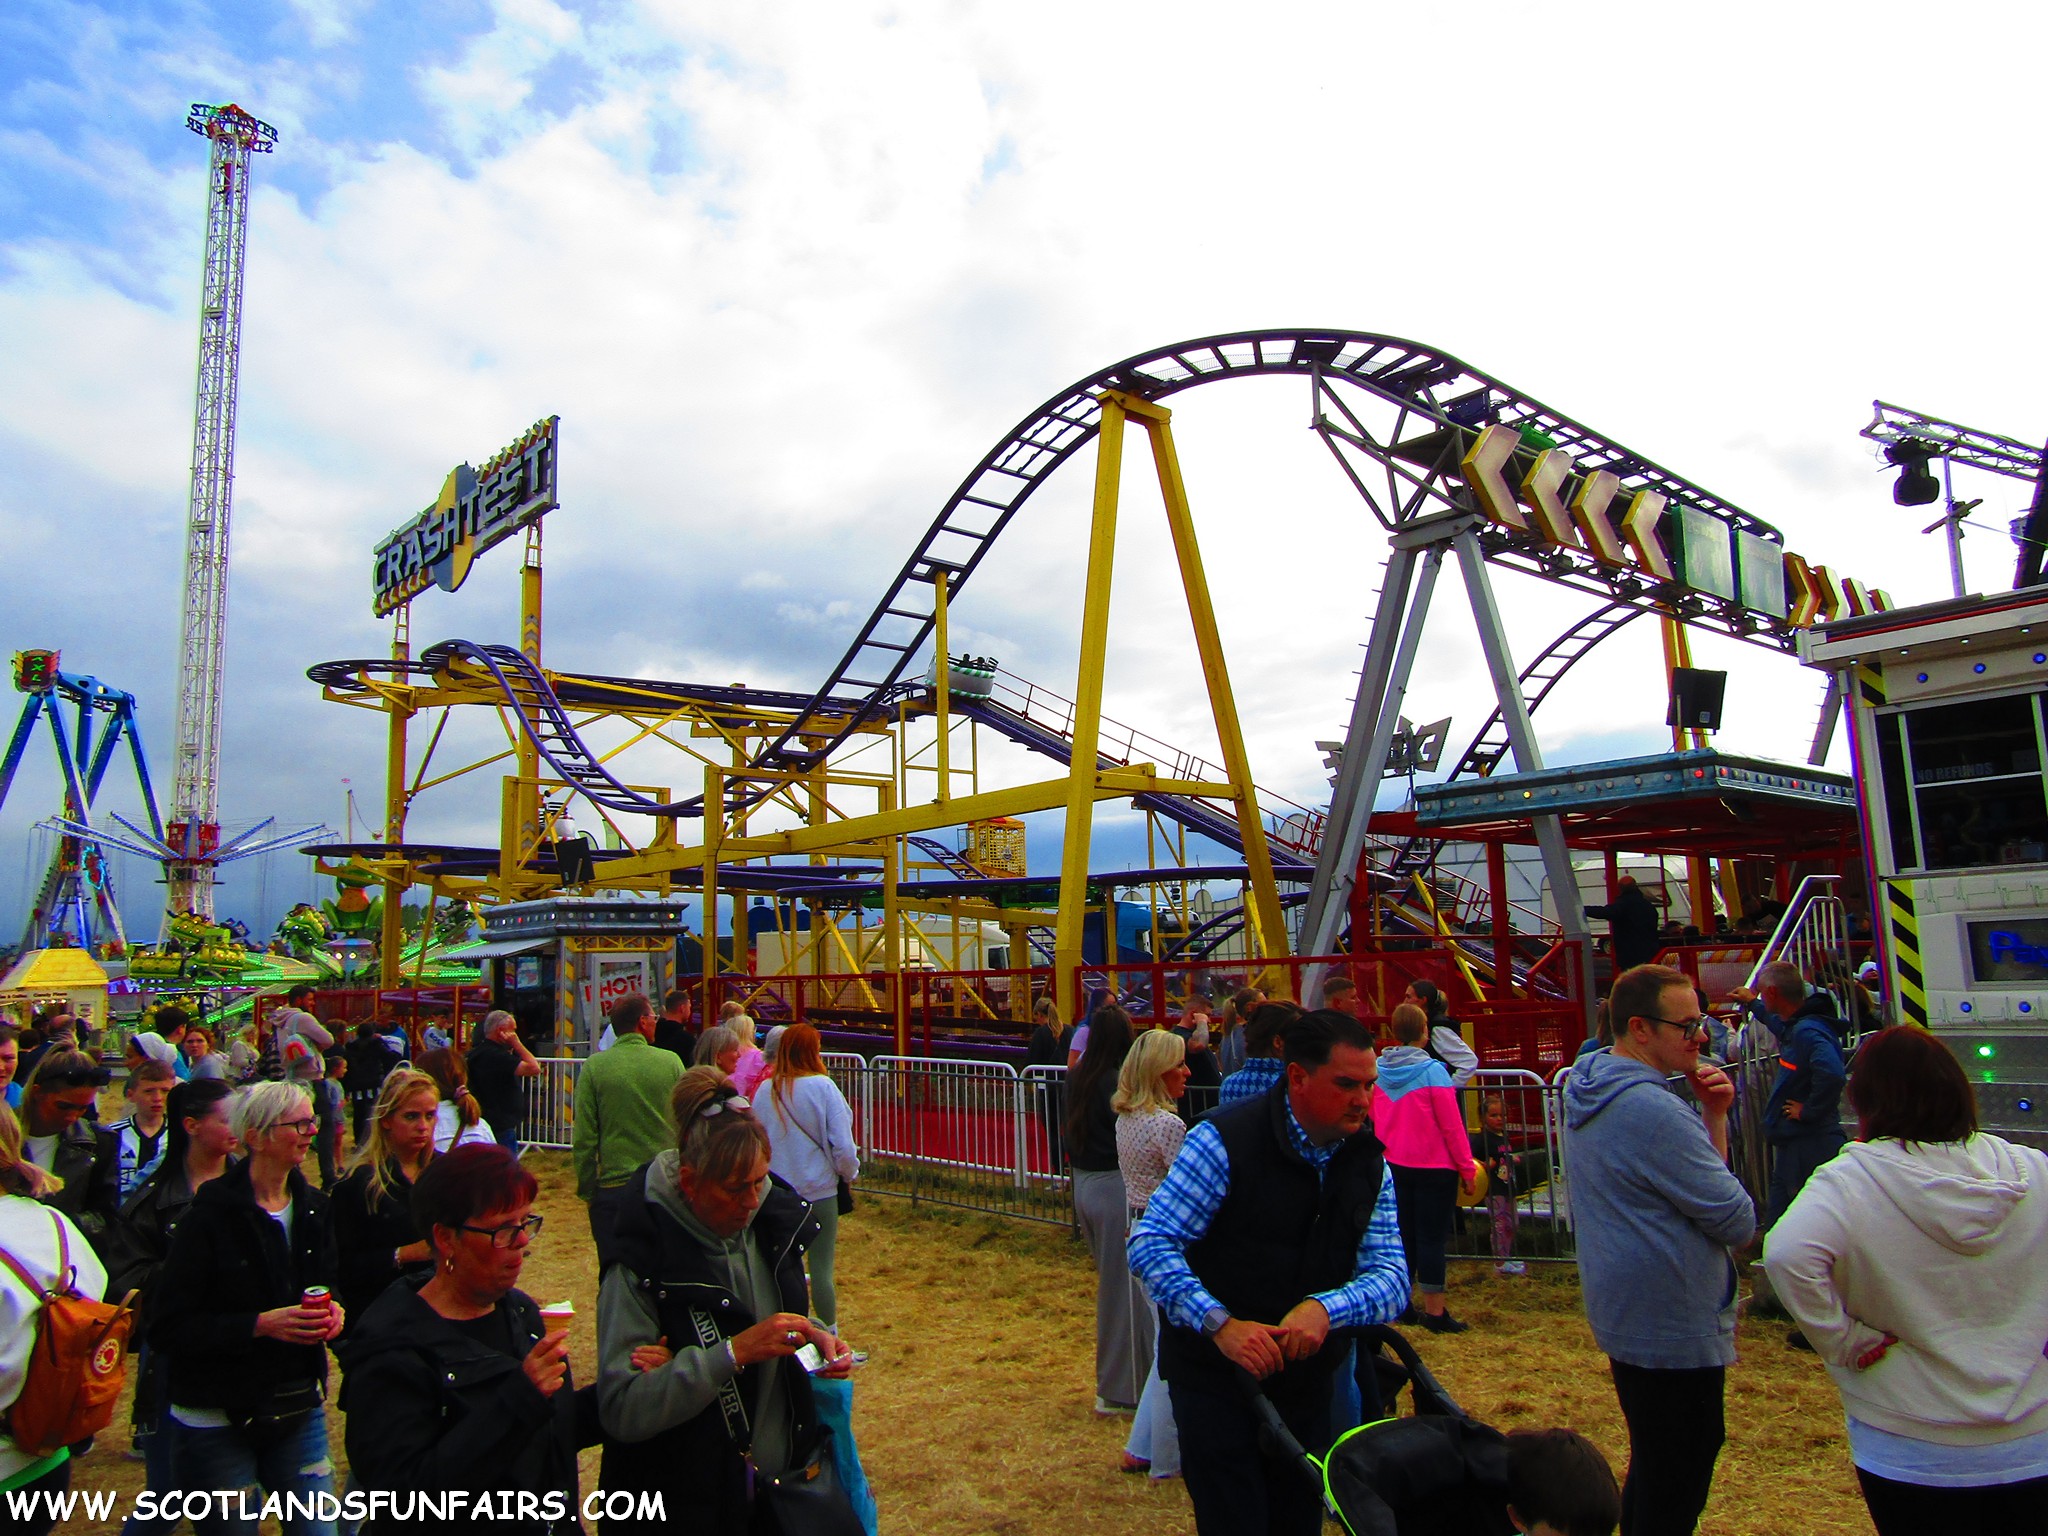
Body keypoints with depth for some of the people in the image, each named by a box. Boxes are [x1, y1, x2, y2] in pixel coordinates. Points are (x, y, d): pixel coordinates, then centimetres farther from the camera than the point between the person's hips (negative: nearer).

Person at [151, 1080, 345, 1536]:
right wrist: (261, 1324, -25)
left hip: (300, 1410, 5)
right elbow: (167, 1328, -18)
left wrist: (333, 1310, -4)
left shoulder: (313, 1207, 4)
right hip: (218, 1422, -5)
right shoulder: (212, 1215, -16)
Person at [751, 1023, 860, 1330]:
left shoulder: (765, 1091, -5)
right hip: (819, 1189, -3)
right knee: (821, 1268, 7)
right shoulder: (823, 1087, -15)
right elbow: (842, 1145, -13)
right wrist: (851, 1173, 6)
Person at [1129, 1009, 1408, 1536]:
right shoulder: (1225, 1140, -20)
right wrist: (1220, 1323, -35)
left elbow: (1392, 1278, -8)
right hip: (1214, 1375, -5)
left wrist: (1327, 1308, -28)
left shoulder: (1369, 1164, -1)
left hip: (1308, 1378, 5)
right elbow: (1150, 1243, -23)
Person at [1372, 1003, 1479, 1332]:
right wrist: (1467, 1168, -5)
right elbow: (1451, 1126, -13)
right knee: (1432, 1238, 1)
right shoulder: (1432, 1070, -16)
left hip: (1394, 1166, 5)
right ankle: (1434, 1312, 6)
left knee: (1403, 1234, 15)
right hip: (1434, 1169, -5)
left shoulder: (1379, 1070, -1)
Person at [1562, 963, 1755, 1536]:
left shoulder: (1586, 1088, 6)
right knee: (1675, 1488, 4)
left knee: (1653, 1465, 25)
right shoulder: (1653, 1110, -25)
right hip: (1676, 1331, -10)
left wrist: (1712, 1115, -2)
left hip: (1625, 1315, 10)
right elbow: (1738, 1220, -18)